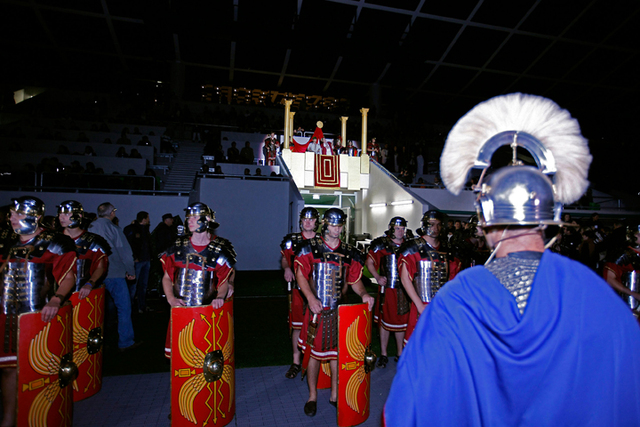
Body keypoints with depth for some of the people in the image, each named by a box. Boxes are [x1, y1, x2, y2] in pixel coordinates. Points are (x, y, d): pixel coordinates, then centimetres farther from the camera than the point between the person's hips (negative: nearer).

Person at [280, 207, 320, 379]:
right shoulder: (292, 240, 5)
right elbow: (284, 259, 14)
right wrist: (287, 269, -7)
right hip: (298, 289, 0)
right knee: (297, 325, 6)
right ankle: (296, 362, 20)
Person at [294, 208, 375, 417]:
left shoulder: (349, 252, 6)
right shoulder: (310, 247, -2)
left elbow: (355, 279, 10)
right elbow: (301, 274, -6)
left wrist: (363, 294, -10)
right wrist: (311, 298, -17)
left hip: (340, 311, 3)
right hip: (317, 309, -2)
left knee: (337, 351, 12)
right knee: (314, 352, 6)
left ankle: (335, 394, 30)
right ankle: (312, 396, 25)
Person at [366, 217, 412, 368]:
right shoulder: (381, 244, -3)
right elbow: (369, 262, 1)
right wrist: (378, 277, -9)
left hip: (404, 289, 3)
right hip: (387, 288, -2)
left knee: (402, 320, 11)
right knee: (385, 320, 7)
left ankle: (400, 353, 28)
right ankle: (383, 355, 21)